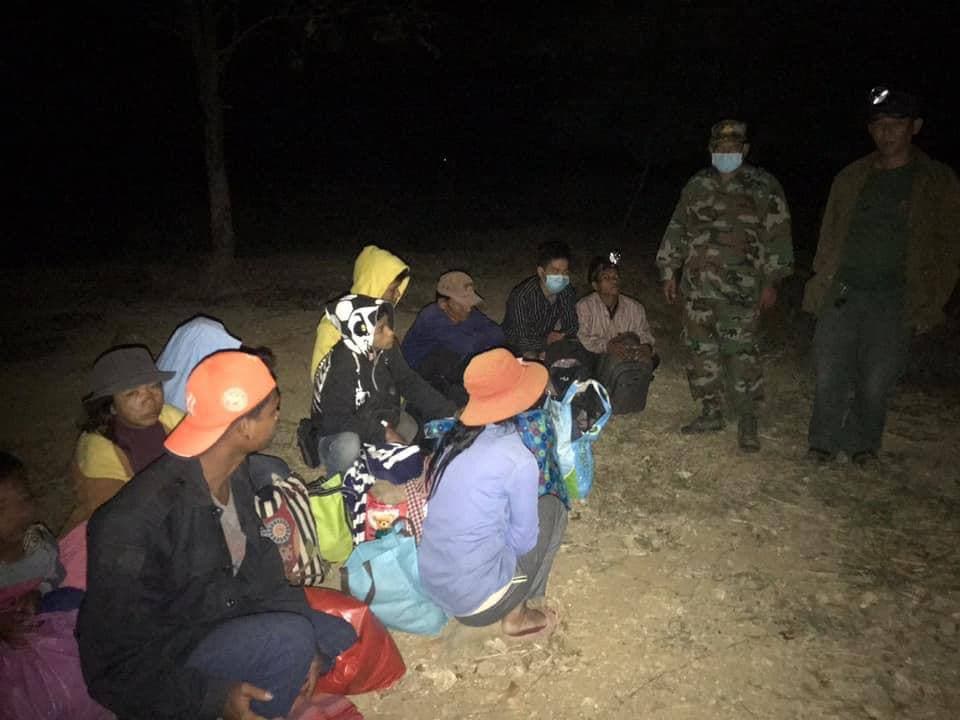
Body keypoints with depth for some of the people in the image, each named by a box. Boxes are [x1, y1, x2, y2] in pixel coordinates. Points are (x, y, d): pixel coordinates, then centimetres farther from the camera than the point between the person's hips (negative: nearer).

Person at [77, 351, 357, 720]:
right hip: (165, 664, -7)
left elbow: (262, 570, 2)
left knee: (343, 641, 4)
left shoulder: (241, 474, -9)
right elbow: (114, 665, -22)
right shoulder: (134, 523, -32)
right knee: (287, 636, -28)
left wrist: (303, 649, -8)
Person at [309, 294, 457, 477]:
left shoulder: (386, 350, -10)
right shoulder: (340, 365, -29)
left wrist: (451, 412, -11)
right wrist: (383, 432, -32)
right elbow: (336, 420, -29)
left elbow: (410, 382, -3)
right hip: (339, 435, -7)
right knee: (348, 447, -37)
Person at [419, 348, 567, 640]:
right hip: (477, 602, -6)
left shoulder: (456, 437, -1)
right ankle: (517, 614, 12)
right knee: (552, 508, 9)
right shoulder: (518, 461, -21)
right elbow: (524, 541, -7)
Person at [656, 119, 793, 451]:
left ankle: (747, 421, 3)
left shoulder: (764, 186, 0)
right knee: (701, 347, 7)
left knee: (740, 349, -8)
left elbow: (777, 236, 0)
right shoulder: (696, 186, 11)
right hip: (697, 285, 5)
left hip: (741, 287, -4)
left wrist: (771, 282, -3)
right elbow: (677, 230, 16)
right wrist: (668, 272, 13)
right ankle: (711, 412, 20)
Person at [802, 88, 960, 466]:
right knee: (829, 375, 2)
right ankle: (824, 442, 18)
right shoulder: (851, 177, 12)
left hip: (895, 300, -2)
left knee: (875, 381, 2)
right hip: (842, 294, 2)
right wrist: (821, 283, 6)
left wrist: (929, 304, -6)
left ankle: (862, 444, 21)